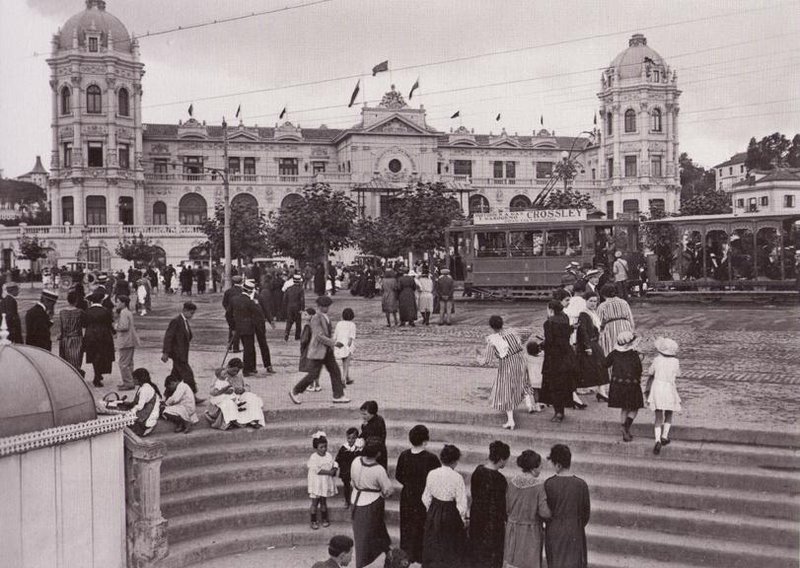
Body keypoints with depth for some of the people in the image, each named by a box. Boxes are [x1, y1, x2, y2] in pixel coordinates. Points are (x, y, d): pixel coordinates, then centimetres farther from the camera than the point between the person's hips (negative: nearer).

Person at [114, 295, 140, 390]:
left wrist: (116, 327, -8)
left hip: (126, 342, -11)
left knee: (123, 363, -7)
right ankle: (129, 382, 22)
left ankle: (128, 383, -6)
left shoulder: (123, 312, -15)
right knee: (129, 363, 16)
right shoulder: (128, 312, 17)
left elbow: (124, 327, -24)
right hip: (131, 341, 11)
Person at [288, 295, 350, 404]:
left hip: (327, 351, 9)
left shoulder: (325, 317, 9)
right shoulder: (316, 318, -18)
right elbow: (319, 336, -24)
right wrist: (334, 343, -25)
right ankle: (295, 392, 14)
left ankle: (338, 396, 9)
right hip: (317, 351, -9)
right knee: (313, 375, -2)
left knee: (335, 372, 4)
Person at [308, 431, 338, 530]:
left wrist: (334, 470, -19)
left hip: (326, 483, 4)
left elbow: (334, 465, 3)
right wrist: (329, 472, -23)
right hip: (316, 484, -4)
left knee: (323, 501, 15)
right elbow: (317, 470, -21)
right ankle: (313, 521, 15)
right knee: (315, 502, 4)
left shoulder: (328, 455, 1)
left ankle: (324, 519, 28)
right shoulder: (313, 457, -15)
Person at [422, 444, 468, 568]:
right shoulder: (457, 477, -20)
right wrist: (463, 518, 1)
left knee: (433, 546, 19)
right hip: (450, 515, -4)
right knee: (451, 549, 13)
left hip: (433, 514, 4)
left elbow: (426, 498, 2)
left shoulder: (432, 474, -7)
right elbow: (461, 503, -16)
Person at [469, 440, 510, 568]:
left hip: (476, 516, 7)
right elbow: (499, 505, -21)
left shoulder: (478, 470, -3)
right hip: (493, 521, -7)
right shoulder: (498, 478, -26)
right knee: (491, 555, 9)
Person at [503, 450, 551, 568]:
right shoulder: (538, 486, -17)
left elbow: (506, 508, 2)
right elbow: (544, 512, -18)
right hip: (531, 533, -4)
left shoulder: (512, 482, -4)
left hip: (513, 530, 4)